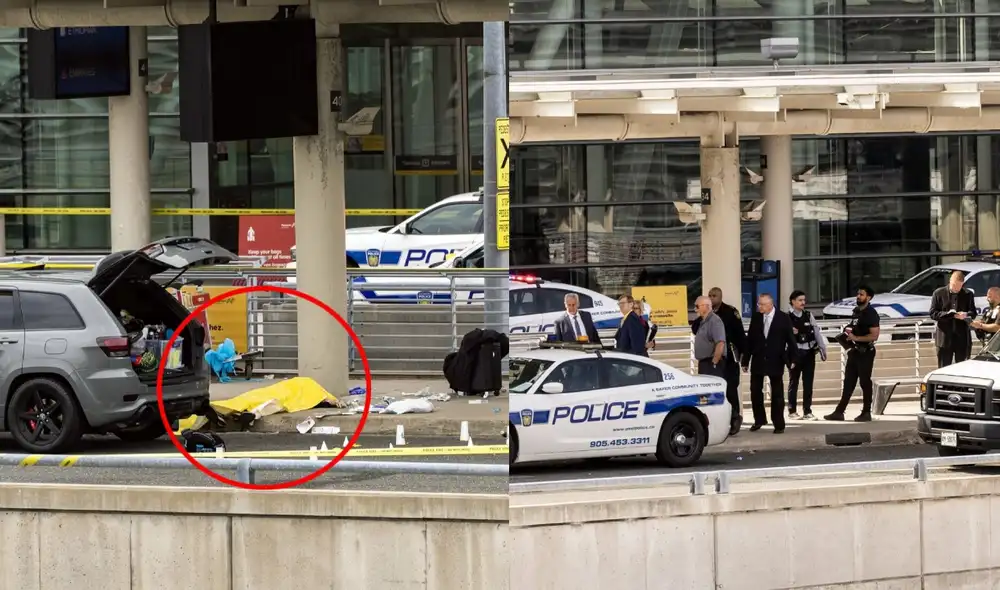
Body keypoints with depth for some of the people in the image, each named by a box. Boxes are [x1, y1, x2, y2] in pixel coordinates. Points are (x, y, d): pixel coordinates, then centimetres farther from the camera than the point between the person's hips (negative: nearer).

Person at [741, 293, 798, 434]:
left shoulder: (783, 319, -6)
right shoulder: (755, 318, 2)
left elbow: (790, 340, -5)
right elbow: (750, 340, 4)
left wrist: (792, 359, -10)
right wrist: (746, 360, 2)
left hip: (775, 361, -3)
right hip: (758, 360, 3)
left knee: (777, 394, 4)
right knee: (755, 391, 5)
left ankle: (779, 424, 11)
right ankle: (759, 420, 21)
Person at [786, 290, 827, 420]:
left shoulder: (809, 316, 6)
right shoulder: (787, 317, -7)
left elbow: (817, 332, 6)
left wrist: (822, 349, 2)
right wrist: (790, 333, -30)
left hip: (809, 352, 4)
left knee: (808, 383, 6)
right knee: (793, 383, 6)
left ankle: (807, 411, 12)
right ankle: (792, 411, 13)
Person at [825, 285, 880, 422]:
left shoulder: (871, 314, -13)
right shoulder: (856, 311, 13)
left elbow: (874, 335, -20)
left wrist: (856, 338, -22)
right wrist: (848, 332, 9)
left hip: (865, 352, -8)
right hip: (854, 351, 8)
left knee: (865, 382, 0)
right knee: (848, 382, 7)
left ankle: (866, 413, 8)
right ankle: (839, 412, 8)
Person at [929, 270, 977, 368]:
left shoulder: (968, 294, 8)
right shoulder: (939, 293, 2)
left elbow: (973, 313, 9)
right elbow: (933, 313, -2)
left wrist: (966, 315, -15)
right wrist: (950, 315, -16)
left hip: (962, 338, 2)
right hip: (945, 337, -2)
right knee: (943, 369, 2)